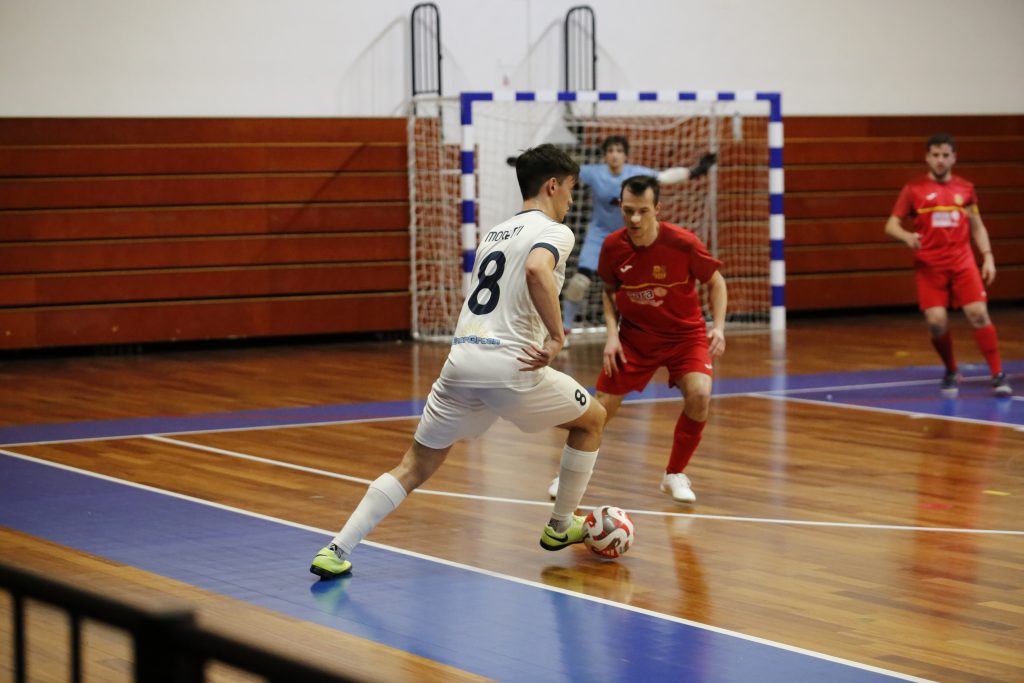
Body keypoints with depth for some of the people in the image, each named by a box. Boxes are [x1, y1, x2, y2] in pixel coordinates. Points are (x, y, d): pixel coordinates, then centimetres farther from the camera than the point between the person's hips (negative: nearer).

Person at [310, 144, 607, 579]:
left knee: (417, 465, 11)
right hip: (509, 365, -6)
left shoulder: (493, 233, 24)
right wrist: (556, 336, -19)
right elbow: (537, 270, -23)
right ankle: (561, 527, 27)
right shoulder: (554, 232, 0)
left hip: (461, 361, 6)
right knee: (592, 418, 19)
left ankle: (337, 551, -1)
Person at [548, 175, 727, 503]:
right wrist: (612, 331, -7)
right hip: (634, 335, 2)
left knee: (699, 394, -26)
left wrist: (718, 326, -17)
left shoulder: (682, 242, -21)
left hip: (685, 334, -2)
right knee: (602, 407, -1)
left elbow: (715, 282, -4)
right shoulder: (612, 246, -13)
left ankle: (675, 475, -3)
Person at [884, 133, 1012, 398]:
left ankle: (998, 375, -4)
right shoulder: (913, 189, 2)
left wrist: (988, 257, 4)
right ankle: (951, 373, 14)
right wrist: (907, 236, -20)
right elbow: (891, 225, 1)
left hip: (962, 262, 1)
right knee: (936, 322, -11)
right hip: (929, 265, -1)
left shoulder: (965, 189, 9)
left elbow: (977, 227, 16)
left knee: (979, 314, -11)